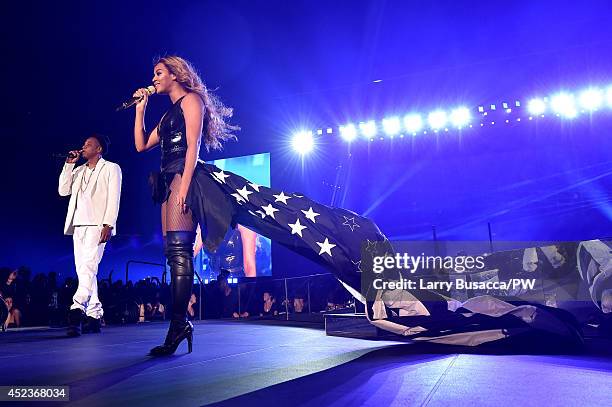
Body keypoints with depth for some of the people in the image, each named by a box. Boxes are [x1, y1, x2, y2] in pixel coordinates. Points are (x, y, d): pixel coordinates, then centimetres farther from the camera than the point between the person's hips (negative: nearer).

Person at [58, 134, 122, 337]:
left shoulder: (111, 168, 6)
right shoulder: (78, 171, 26)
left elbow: (114, 198, -4)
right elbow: (63, 190, 15)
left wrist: (108, 225, -15)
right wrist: (69, 164, 12)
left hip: (97, 225, -7)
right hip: (78, 226, 7)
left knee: (88, 267, -21)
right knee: (83, 270, 3)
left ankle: (77, 310, -33)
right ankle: (94, 315, 5)